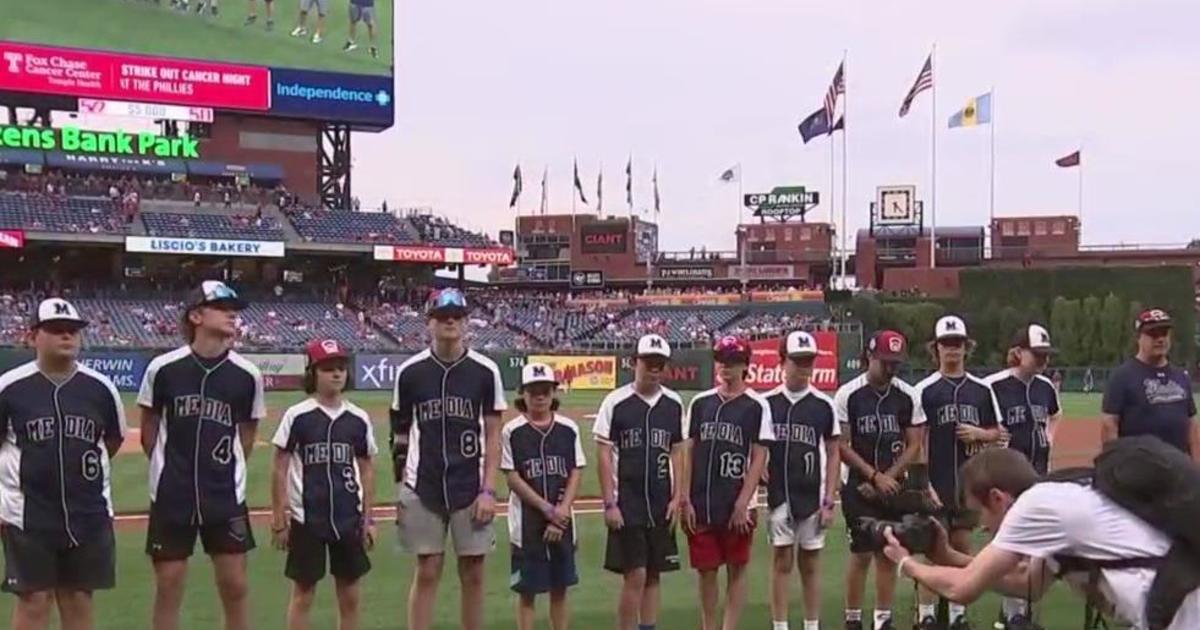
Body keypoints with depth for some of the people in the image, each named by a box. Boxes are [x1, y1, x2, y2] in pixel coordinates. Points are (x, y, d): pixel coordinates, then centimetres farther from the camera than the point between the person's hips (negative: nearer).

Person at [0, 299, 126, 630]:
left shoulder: (100, 387, -1)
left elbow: (114, 439, 15)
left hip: (89, 513, 3)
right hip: (27, 515, -3)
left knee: (79, 598, 11)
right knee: (34, 599, 2)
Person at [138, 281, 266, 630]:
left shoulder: (248, 375, -5)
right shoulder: (163, 368, -8)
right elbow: (149, 427, 6)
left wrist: (226, 472, 10)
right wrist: (170, 469, 11)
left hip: (226, 496, 1)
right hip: (171, 496, -1)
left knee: (235, 585, 5)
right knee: (168, 586, 7)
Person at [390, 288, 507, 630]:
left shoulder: (485, 371, -2)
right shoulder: (410, 371, 1)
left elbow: (492, 435, 1)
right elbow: (401, 434, 8)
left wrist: (488, 490, -6)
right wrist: (401, 486, 5)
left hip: (471, 488, 0)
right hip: (423, 489, 0)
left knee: (473, 573, 6)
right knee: (427, 572, 4)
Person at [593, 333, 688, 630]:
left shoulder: (674, 404, 5)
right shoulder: (616, 402, -6)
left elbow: (677, 452, 10)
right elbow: (603, 454, -5)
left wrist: (677, 497, 4)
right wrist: (609, 503, -9)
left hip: (661, 505, 4)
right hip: (627, 504, -4)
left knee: (653, 575, 9)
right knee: (635, 576, -6)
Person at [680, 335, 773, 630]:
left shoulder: (756, 406, -3)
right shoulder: (701, 402, 7)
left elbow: (759, 458, -5)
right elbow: (688, 453, 8)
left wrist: (742, 503, -11)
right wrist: (686, 500, 1)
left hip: (737, 506, -3)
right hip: (701, 505, 3)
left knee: (736, 570, 6)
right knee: (706, 571, 10)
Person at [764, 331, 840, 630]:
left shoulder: (824, 405, 0)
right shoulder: (767, 403, 0)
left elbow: (833, 455, 4)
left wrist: (830, 501, -1)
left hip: (812, 497, 0)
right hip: (778, 496, 0)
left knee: (810, 565, 8)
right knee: (782, 563, 4)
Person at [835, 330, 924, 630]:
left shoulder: (908, 395, 1)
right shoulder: (848, 395, -8)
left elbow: (914, 445, 3)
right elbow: (841, 446, -7)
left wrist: (887, 479, -8)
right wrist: (876, 476, -11)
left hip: (893, 487, 3)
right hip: (859, 487, -3)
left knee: (889, 554, 7)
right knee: (861, 554, -1)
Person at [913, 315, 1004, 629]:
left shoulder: (981, 389, 8)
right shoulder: (925, 389, -3)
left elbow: (996, 433, 14)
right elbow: (917, 439, -6)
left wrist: (979, 433, -8)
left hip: (970, 481, 3)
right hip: (936, 482, -3)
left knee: (962, 546, 9)